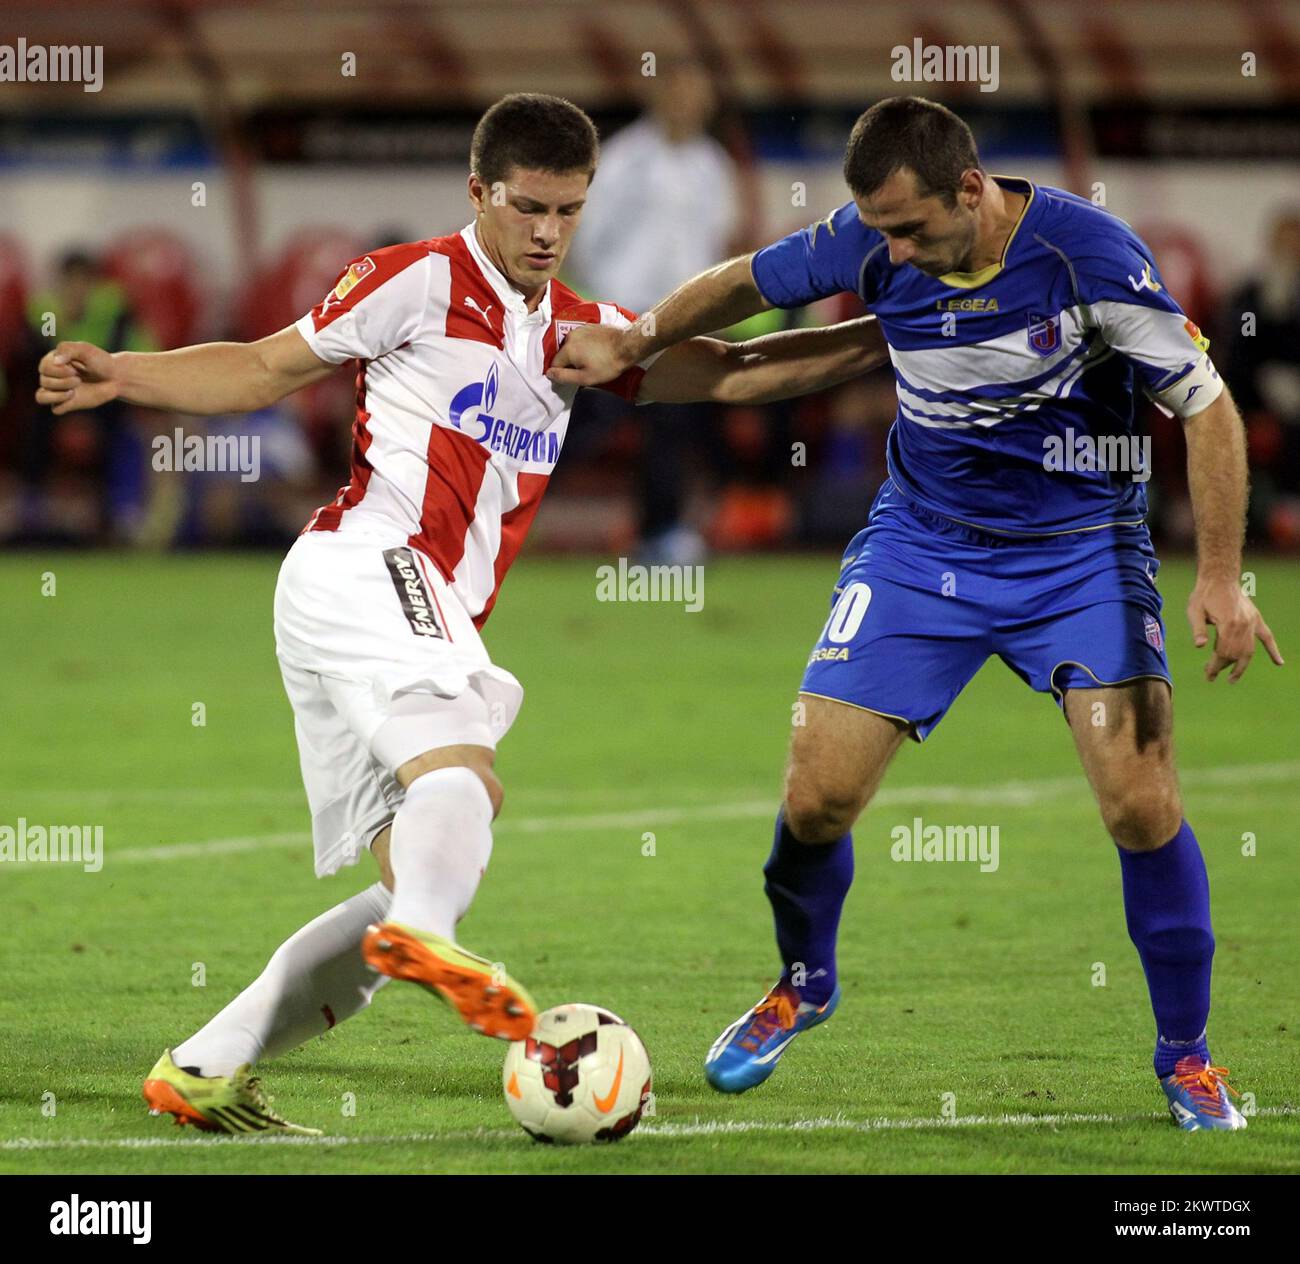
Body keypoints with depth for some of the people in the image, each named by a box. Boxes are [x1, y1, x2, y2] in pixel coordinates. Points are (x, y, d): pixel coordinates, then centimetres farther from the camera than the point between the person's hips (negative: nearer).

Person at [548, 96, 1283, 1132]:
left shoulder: (1087, 251, -24)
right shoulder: (869, 241, -14)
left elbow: (1205, 404, -15)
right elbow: (746, 284, 8)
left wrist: (1221, 576, -19)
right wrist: (631, 345, 3)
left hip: (1079, 550, -3)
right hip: (921, 543, 3)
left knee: (1142, 803, -17)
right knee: (818, 797, -6)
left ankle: (1186, 1056, 3)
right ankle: (803, 985, 27)